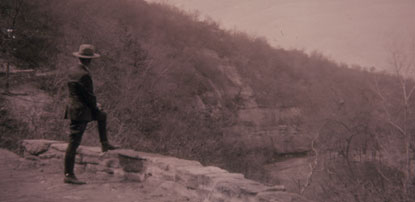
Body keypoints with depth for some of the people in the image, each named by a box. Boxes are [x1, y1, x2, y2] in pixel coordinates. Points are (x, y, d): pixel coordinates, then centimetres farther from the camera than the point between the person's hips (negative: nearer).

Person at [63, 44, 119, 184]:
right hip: (80, 112, -10)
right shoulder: (83, 75, -22)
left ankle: (104, 144, 34)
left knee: (102, 115, 28)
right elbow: (89, 96, -18)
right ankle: (68, 175, 3)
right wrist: (96, 106, 2)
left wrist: (95, 105, 13)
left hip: (74, 108, 10)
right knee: (74, 143, -4)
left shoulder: (72, 71, 7)